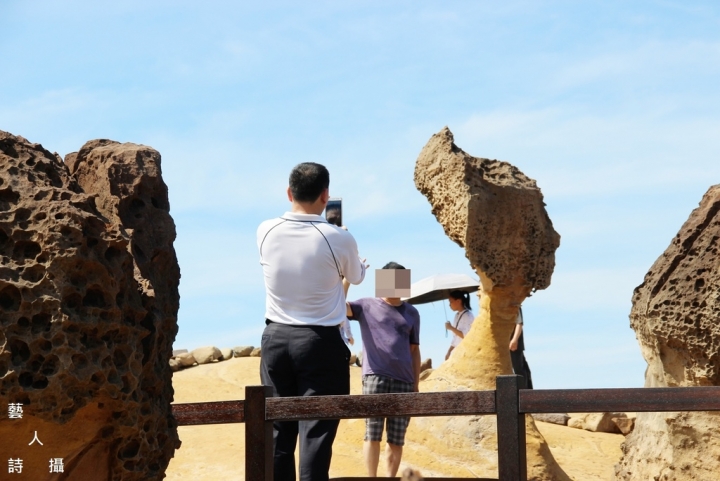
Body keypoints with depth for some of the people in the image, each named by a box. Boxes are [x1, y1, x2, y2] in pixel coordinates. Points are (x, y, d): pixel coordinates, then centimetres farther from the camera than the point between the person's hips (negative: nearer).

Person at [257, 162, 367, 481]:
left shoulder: (266, 232, -2)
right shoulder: (338, 239, -11)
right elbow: (356, 277, 10)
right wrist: (360, 265, 34)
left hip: (276, 338, 4)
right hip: (321, 342, -4)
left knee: (278, 431, 9)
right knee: (316, 433, -2)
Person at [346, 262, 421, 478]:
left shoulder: (412, 314, 14)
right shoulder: (367, 306, 6)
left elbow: (414, 351, 17)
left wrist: (416, 385, 12)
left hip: (403, 381, 3)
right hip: (375, 377, -3)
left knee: (397, 440, 4)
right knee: (372, 434, -6)